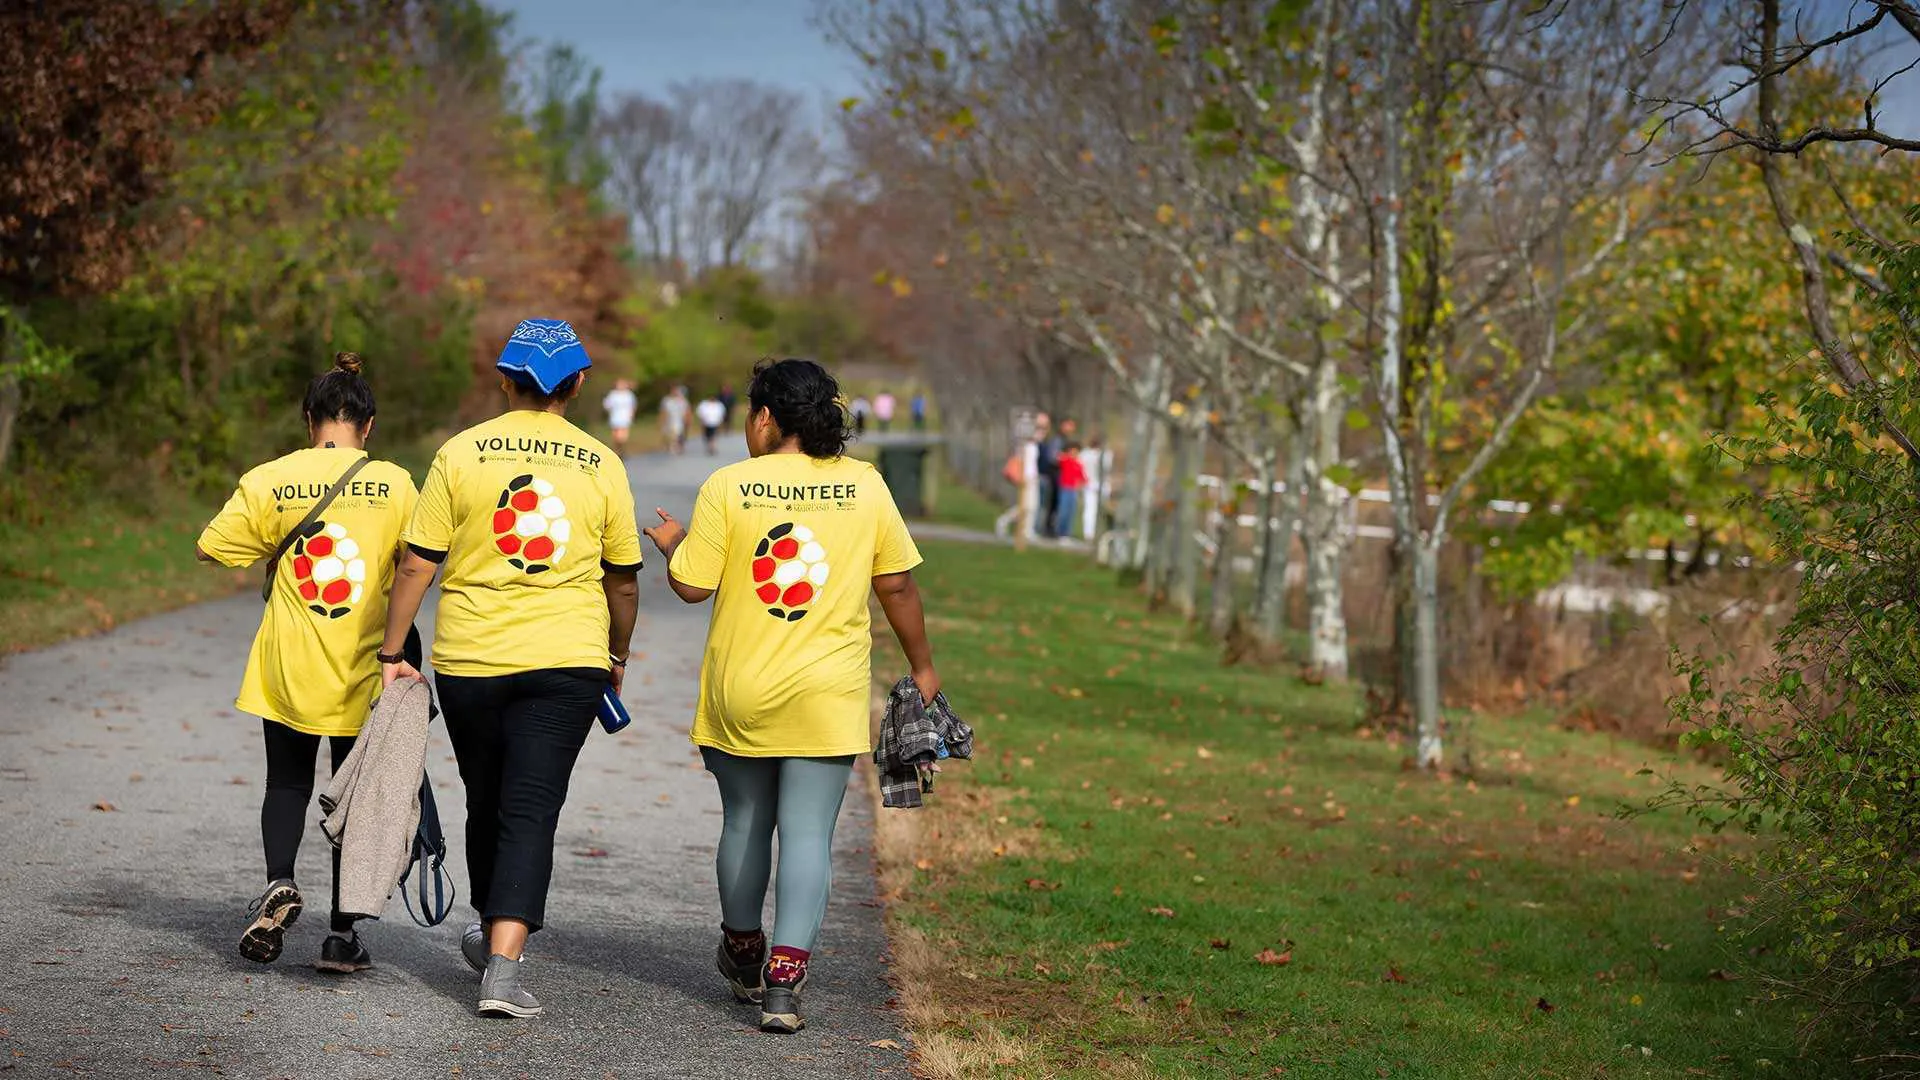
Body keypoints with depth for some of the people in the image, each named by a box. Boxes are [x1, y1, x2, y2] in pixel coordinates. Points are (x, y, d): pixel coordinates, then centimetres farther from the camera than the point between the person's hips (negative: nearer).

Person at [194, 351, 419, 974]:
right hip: (364, 670, 0)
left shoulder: (270, 480, -4)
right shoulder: (394, 483, -6)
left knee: (287, 783, 18)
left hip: (289, 667, 0)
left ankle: (279, 882, -8)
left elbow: (210, 548, 0)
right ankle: (342, 934, 9)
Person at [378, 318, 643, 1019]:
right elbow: (623, 579, 10)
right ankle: (502, 964, -16)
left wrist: (392, 653, 4)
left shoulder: (461, 454, -1)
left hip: (469, 659, 1)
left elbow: (416, 566, -3)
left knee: (487, 804, 18)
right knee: (530, 811, -4)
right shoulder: (601, 466, 2)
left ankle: (492, 936, 37)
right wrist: (616, 657, 25)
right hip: (566, 661, -1)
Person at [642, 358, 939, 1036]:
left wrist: (672, 545, 16)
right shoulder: (864, 485, -1)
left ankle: (743, 958, 35)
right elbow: (897, 584, 3)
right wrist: (922, 666, 15)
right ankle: (784, 981, -11)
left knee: (744, 825, 17)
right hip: (826, 700, 0)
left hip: (739, 696, 0)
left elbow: (692, 586, -5)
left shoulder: (727, 487, -6)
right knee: (807, 835, 0)